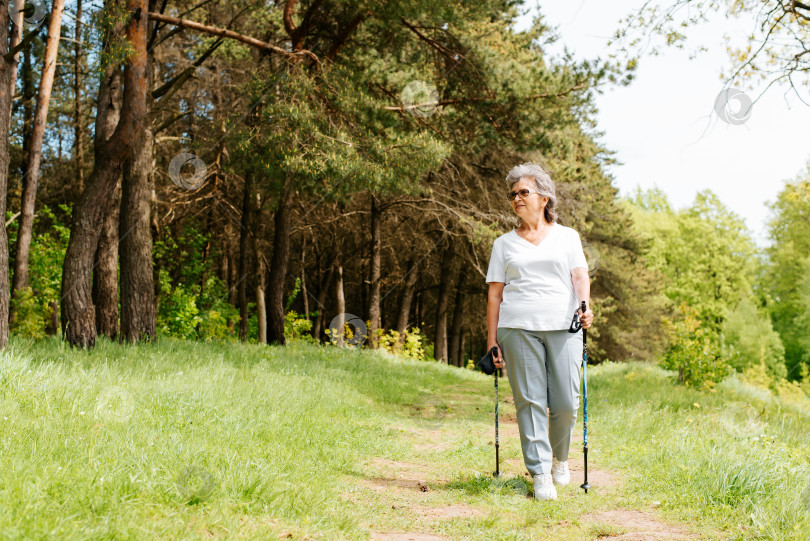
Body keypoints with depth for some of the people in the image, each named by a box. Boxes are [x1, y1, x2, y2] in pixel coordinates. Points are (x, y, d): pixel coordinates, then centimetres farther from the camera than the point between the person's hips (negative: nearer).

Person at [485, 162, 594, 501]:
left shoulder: (567, 237, 16)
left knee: (566, 402, -4)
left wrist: (585, 306, -17)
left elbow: (580, 275, 4)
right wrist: (492, 341, 5)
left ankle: (560, 457, 23)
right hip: (518, 328, 1)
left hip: (563, 327, 0)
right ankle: (540, 474, 0)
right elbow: (495, 294, 13)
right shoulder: (504, 244, 16)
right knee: (529, 401, -5)